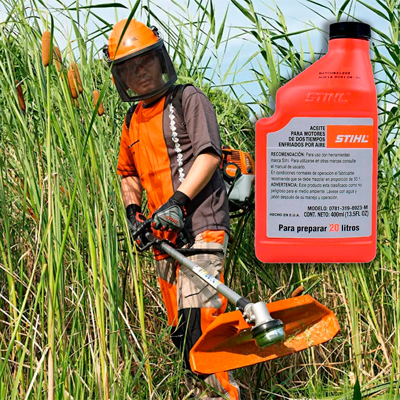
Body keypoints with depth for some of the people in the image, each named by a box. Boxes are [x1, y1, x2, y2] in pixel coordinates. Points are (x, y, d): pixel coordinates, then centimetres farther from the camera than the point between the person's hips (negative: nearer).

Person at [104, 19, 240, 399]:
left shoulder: (188, 99, -1)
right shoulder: (132, 122, 19)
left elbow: (208, 154, -12)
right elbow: (128, 173, 31)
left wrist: (178, 200, -21)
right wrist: (132, 209, 13)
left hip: (200, 226, -7)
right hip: (164, 235, 7)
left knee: (197, 323, -19)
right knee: (180, 331, 10)